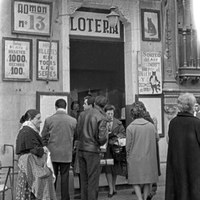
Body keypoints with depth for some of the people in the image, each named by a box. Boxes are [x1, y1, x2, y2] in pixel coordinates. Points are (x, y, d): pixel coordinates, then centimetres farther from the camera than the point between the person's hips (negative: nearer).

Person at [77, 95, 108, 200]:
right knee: (93, 180, 4)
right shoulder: (101, 118, -12)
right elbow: (102, 137, -17)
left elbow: (78, 131, 7)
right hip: (93, 150, -6)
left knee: (84, 179, 16)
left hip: (81, 149, 6)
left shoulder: (83, 113, 5)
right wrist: (100, 144, 3)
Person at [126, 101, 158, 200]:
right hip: (149, 158, 3)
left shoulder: (130, 127, -12)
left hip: (135, 158, -2)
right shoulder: (151, 126, -5)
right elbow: (155, 141, 4)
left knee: (136, 181, 9)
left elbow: (128, 145, -5)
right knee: (147, 181, 16)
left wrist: (128, 157, 10)